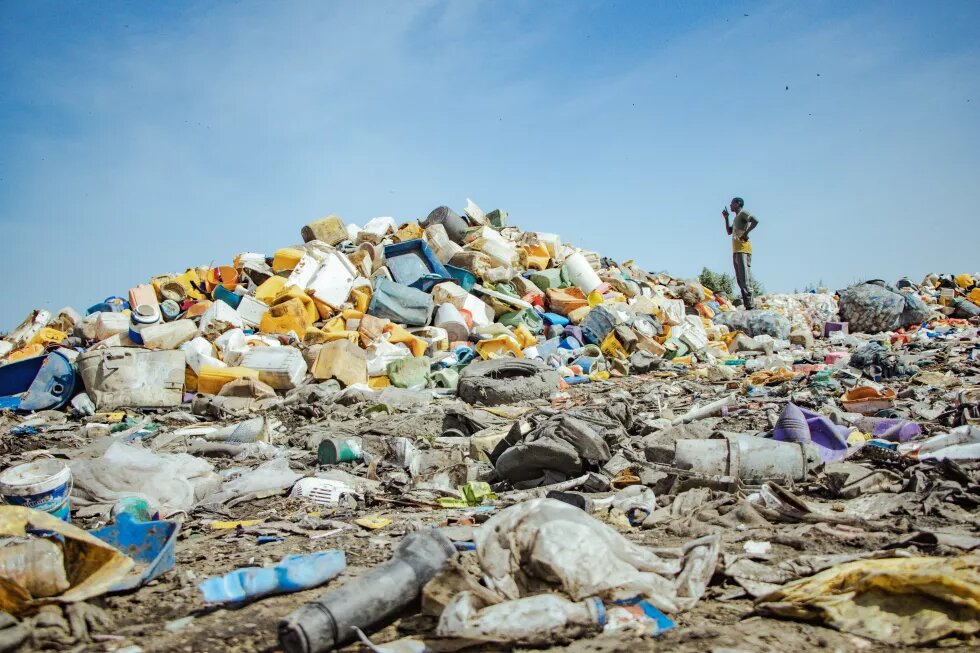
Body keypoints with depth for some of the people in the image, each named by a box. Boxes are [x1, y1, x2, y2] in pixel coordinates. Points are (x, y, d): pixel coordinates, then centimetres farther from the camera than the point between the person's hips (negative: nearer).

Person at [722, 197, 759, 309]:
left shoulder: (743, 213, -1)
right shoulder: (736, 218, 26)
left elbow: (755, 221, -18)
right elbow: (729, 232, 31)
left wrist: (746, 233, -18)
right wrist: (726, 218, 25)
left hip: (743, 249, -10)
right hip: (736, 250, 10)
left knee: (745, 278, -16)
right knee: (739, 279, 5)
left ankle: (749, 305, -21)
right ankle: (746, 304, 3)